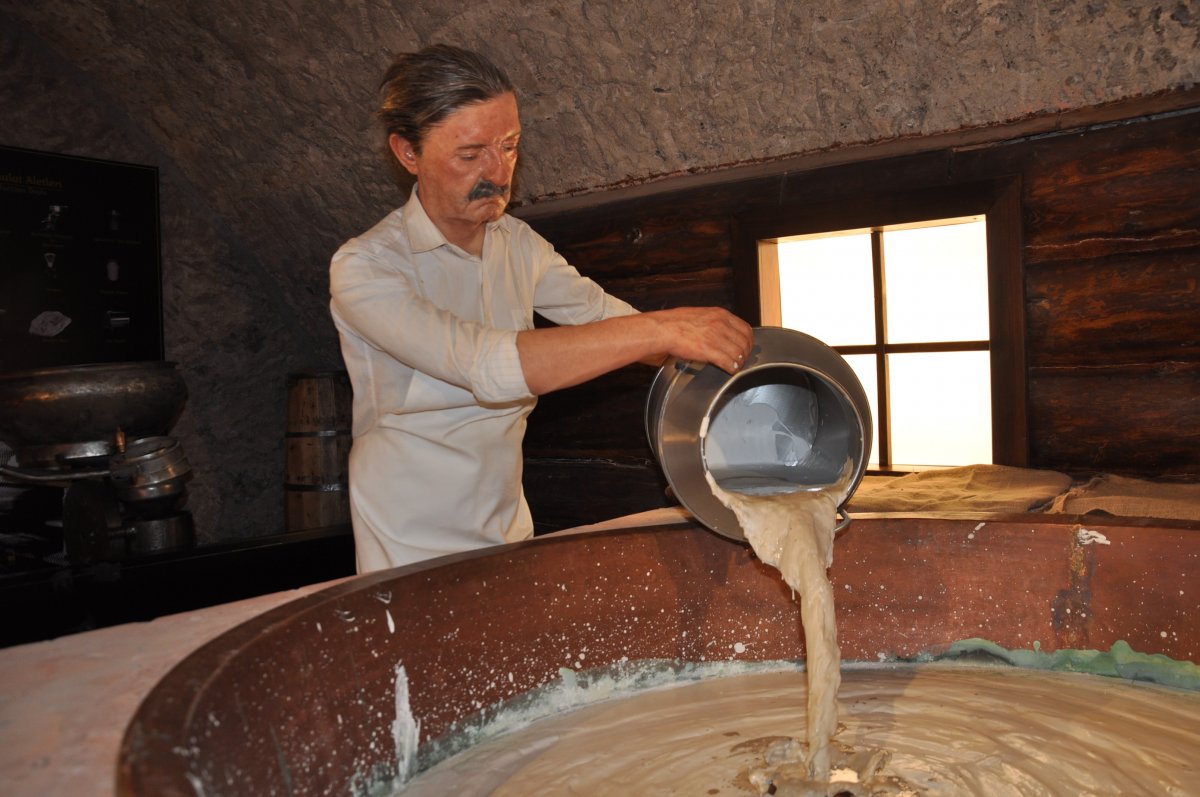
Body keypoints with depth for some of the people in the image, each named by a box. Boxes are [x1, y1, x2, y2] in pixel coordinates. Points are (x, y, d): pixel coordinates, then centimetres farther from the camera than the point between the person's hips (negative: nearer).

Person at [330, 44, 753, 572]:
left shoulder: (519, 245, 1)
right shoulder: (362, 268, -20)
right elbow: (488, 365, -34)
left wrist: (717, 346, -13)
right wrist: (661, 330, -37)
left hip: (508, 526, 6)